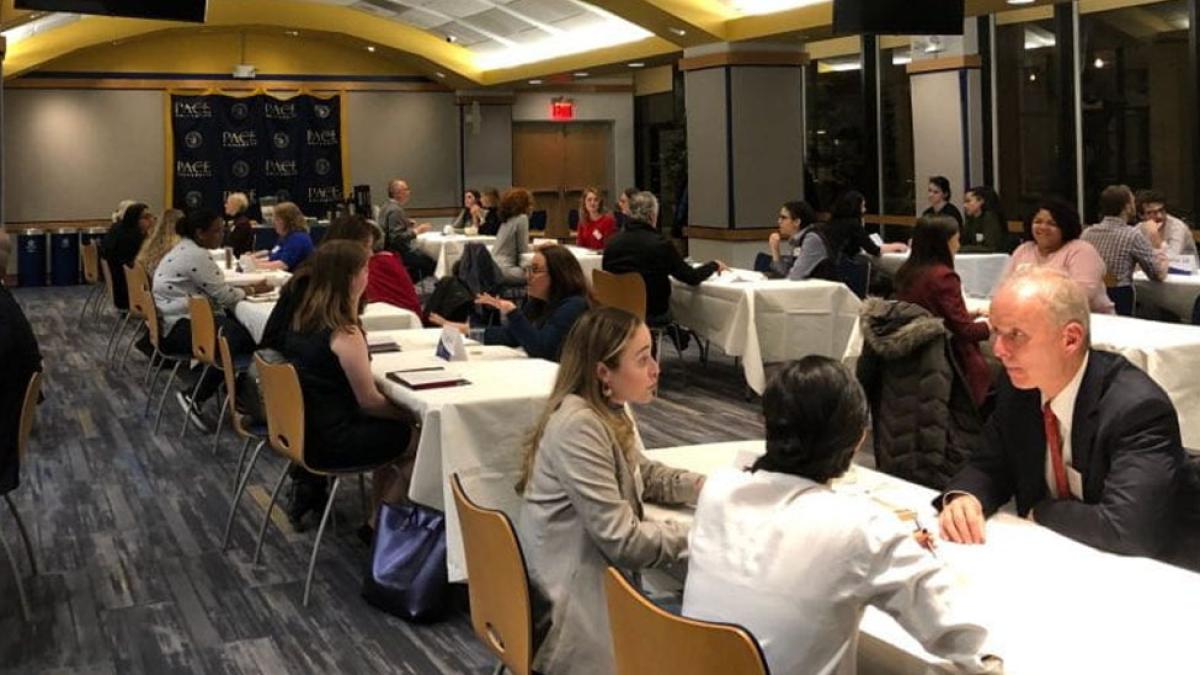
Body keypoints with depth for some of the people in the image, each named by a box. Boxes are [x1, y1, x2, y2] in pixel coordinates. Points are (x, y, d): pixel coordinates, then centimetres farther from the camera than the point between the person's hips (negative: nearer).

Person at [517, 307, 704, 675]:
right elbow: (623, 541, -25)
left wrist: (705, 487, 0)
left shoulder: (609, 410, 3)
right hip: (576, 599, -9)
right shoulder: (578, 426, -25)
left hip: (599, 571, 9)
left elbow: (642, 474, 18)